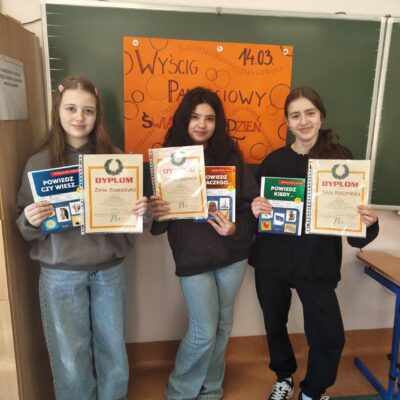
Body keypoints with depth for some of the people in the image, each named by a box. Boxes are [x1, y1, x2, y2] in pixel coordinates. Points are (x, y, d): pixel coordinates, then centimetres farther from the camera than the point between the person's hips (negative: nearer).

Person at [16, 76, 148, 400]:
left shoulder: (114, 157, -2)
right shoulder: (39, 162, -3)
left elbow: (131, 212, 5)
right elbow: (26, 226, 1)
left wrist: (141, 211, -17)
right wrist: (31, 221, -21)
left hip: (110, 269, 1)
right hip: (60, 273, -1)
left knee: (113, 350, 17)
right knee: (71, 358, 12)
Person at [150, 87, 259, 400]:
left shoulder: (230, 156, -1)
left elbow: (252, 201, -2)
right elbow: (158, 210, -4)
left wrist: (237, 229, -18)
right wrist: (156, 213, -26)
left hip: (232, 252, 3)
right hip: (193, 256, -3)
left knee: (222, 326, 16)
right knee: (204, 331, 2)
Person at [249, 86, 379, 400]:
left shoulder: (341, 157, -4)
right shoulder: (274, 160, 0)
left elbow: (353, 211, -2)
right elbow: (257, 207, 4)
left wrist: (368, 222, -23)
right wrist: (255, 209, -18)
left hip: (318, 264, -1)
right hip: (272, 261, 2)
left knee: (330, 337, 0)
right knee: (275, 325, 17)